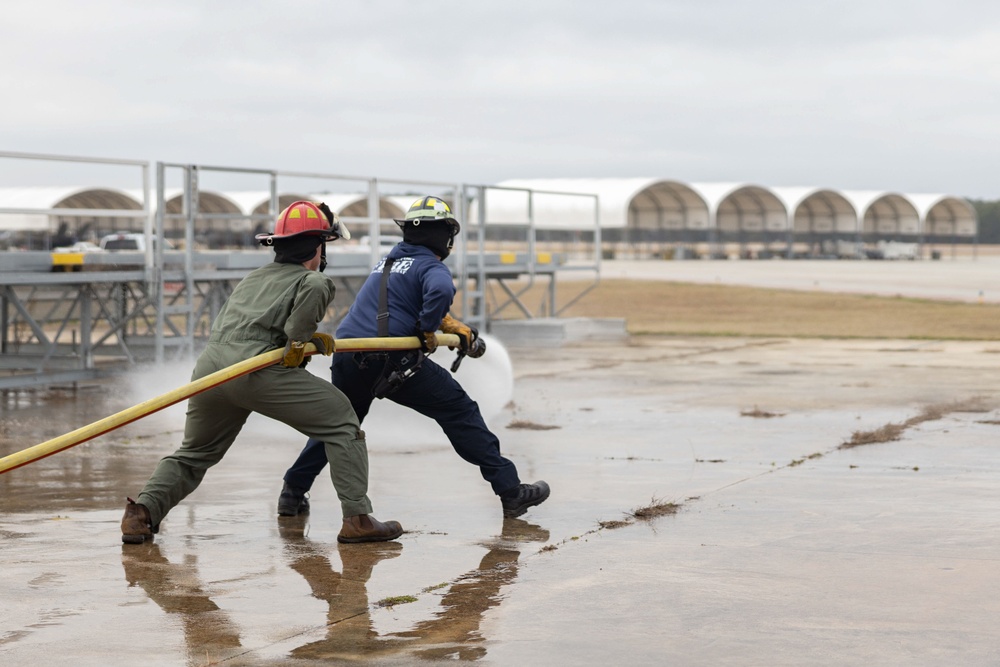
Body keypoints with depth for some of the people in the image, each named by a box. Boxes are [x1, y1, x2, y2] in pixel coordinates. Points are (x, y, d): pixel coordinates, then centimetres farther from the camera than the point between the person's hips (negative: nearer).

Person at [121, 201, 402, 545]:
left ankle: (143, 510, 4)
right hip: (254, 369, -6)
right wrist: (299, 338, 0)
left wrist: (310, 338, 29)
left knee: (194, 454, 26)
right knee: (341, 422, 6)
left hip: (208, 365, 6)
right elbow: (316, 288, -15)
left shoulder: (251, 278, 29)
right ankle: (357, 519, -1)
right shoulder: (310, 279, 9)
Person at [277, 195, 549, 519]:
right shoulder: (431, 266, 1)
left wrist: (458, 328, 26)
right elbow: (441, 291, -23)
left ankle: (293, 494, 28)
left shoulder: (388, 261, 25)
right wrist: (429, 331, -9)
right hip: (391, 362, -6)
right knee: (460, 412, 3)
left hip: (347, 356, 7)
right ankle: (510, 490, 1)